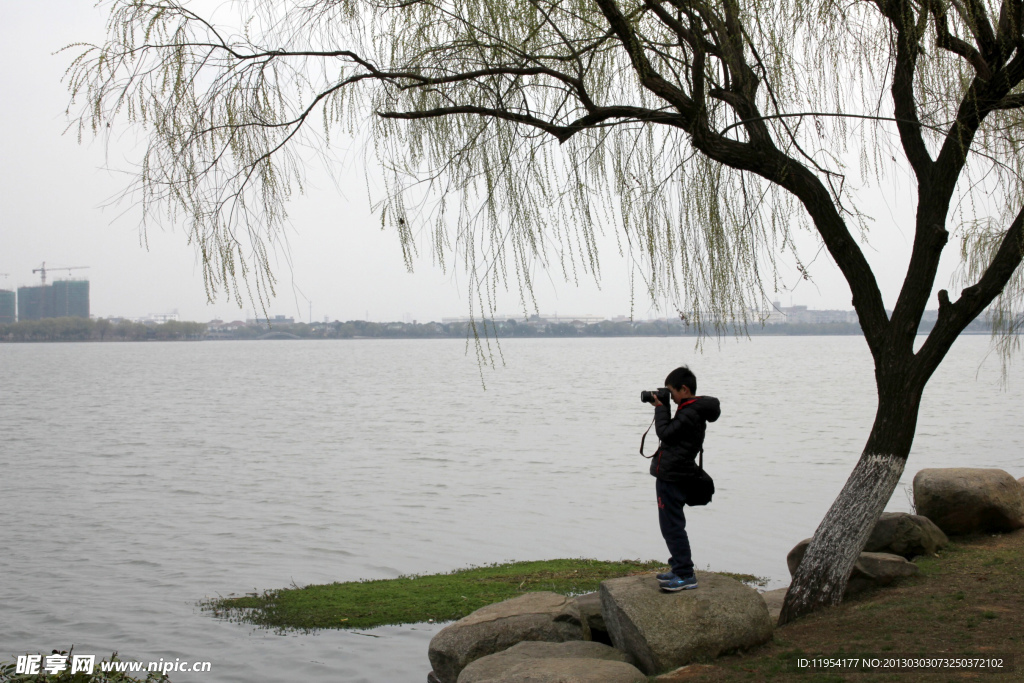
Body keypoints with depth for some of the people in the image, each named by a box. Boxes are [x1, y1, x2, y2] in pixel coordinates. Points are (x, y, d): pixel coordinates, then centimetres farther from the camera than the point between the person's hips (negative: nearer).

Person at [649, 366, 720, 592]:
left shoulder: (690, 414, -18)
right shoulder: (693, 410, 13)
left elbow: (665, 432, -19)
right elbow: (671, 431, 19)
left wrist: (661, 408, -8)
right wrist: (662, 408, 9)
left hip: (671, 477, -11)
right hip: (673, 475, 11)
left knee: (672, 526, -7)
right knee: (672, 525, 18)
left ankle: (686, 575, -5)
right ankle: (679, 568, 25)